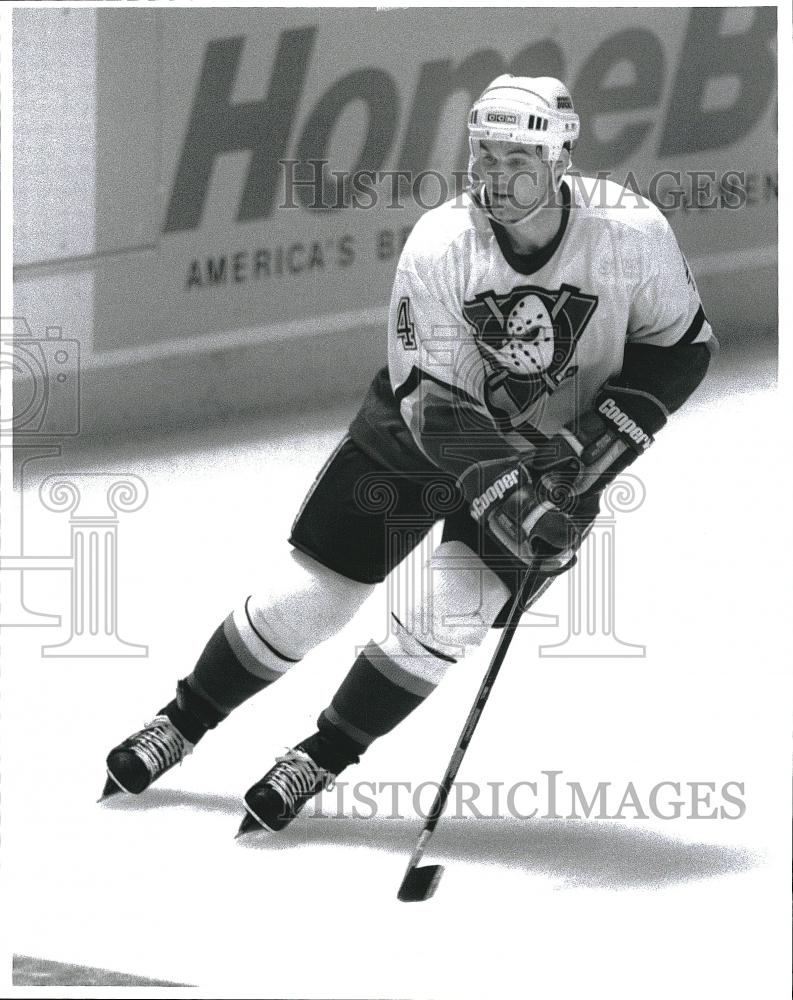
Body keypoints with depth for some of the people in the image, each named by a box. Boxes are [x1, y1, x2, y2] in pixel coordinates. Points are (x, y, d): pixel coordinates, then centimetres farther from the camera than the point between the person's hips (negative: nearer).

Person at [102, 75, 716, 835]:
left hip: (553, 458, 0)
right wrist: (500, 492, -38)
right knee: (301, 600, 0)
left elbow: (681, 348, -8)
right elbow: (433, 401, -24)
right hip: (422, 432, 0)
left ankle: (324, 758, 2)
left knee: (450, 613, -18)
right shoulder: (438, 245, -25)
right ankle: (183, 724, 23)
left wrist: (599, 437, -20)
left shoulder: (631, 233, -24)